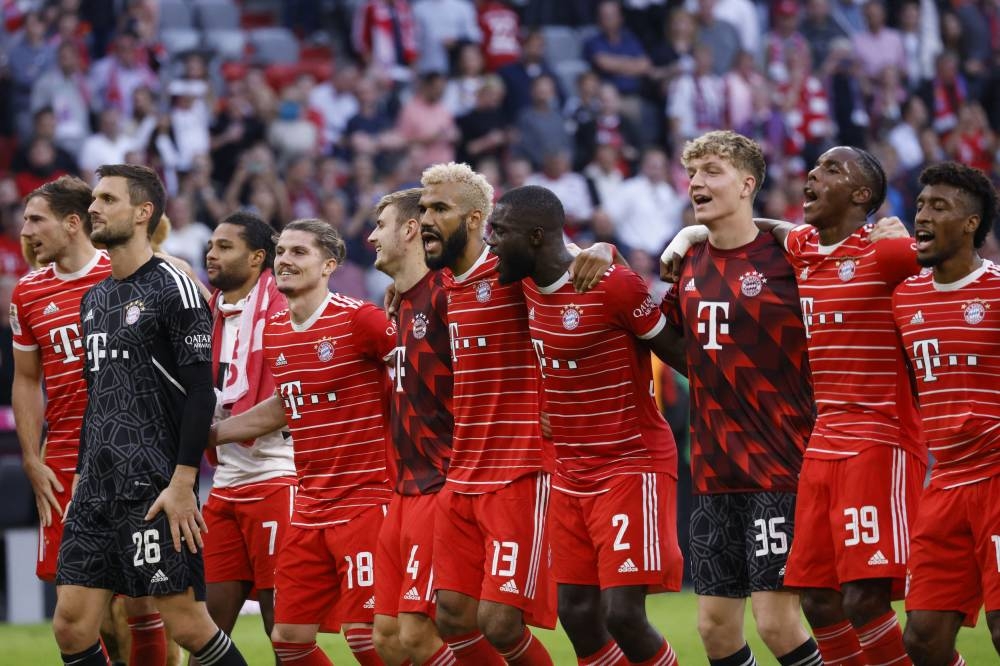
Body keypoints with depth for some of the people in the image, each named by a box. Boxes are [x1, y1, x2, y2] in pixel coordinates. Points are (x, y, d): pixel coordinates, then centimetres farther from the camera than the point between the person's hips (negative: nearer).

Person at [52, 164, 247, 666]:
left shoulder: (171, 288, -7)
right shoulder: (95, 299, 18)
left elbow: (200, 390, -12)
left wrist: (182, 483, -18)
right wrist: (82, 476, 19)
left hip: (154, 490, -8)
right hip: (97, 489, 8)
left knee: (187, 624, -8)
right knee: (71, 625, 1)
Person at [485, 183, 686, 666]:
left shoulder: (613, 286, -18)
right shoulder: (529, 287, 5)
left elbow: (683, 355, -12)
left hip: (632, 466, -8)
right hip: (570, 475, 8)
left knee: (623, 614, -14)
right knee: (578, 616, 4)